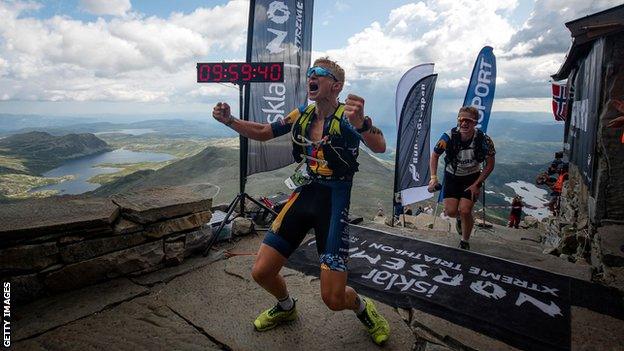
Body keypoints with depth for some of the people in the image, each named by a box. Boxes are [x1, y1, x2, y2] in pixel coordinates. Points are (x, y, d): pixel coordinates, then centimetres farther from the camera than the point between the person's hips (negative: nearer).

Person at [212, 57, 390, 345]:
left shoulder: (347, 115, -11)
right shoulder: (301, 115, 6)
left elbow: (379, 147, -28)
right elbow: (262, 133, 15)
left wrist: (361, 123, -50)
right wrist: (228, 120, -1)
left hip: (334, 201, -5)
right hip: (303, 196, 5)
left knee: (334, 299, -7)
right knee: (261, 272, 4)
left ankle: (363, 309, 30)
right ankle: (286, 307, 38)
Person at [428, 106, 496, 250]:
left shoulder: (483, 140, -22)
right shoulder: (449, 136, -23)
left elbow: (490, 165, -8)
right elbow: (435, 156, -6)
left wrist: (476, 184, -13)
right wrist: (433, 177, -16)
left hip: (472, 178, -1)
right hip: (452, 176, 1)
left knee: (465, 211, -14)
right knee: (451, 211, -9)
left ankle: (465, 241, 13)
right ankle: (460, 217, 32)